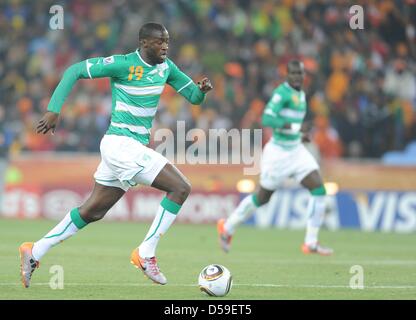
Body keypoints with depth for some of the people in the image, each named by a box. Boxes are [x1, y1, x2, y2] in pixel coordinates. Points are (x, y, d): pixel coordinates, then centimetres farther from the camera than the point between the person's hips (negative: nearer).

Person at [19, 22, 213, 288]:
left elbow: (193, 97, 14)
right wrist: (54, 109, -13)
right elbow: (75, 71, -9)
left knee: (93, 211, 13)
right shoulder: (123, 64, -13)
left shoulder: (166, 67, 8)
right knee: (181, 188, -14)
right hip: (121, 144, -8)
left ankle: (35, 252, 21)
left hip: (134, 147, 8)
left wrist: (202, 90, -10)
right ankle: (146, 254, -9)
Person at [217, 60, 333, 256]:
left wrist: (300, 135, 11)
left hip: (296, 150, 8)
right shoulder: (282, 92, -17)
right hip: (278, 152, -8)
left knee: (319, 189, -7)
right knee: (262, 197, 6)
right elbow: (267, 119, -27)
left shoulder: (300, 93, 10)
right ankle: (227, 228, 29)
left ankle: (311, 243, -4)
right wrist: (294, 127, -29)